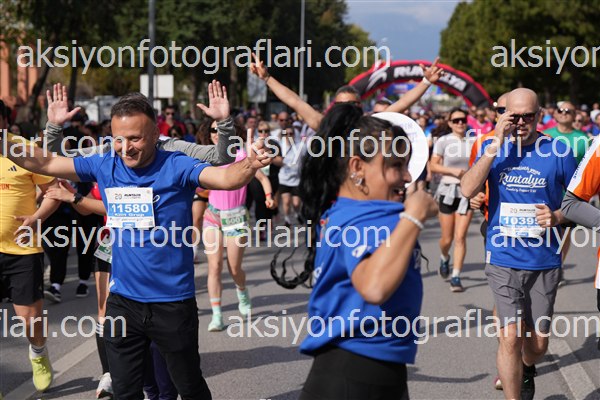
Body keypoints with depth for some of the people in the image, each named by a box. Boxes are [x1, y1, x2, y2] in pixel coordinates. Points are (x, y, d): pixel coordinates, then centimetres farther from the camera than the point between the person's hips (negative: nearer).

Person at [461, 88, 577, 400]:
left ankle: (526, 371, 45)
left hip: (545, 261, 1)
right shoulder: (492, 147, 1)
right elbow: (467, 190, -13)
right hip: (503, 259, -1)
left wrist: (558, 216, -14)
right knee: (510, 337, -12)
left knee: (538, 342, 11)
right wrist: (496, 144, -17)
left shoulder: (558, 151, -2)